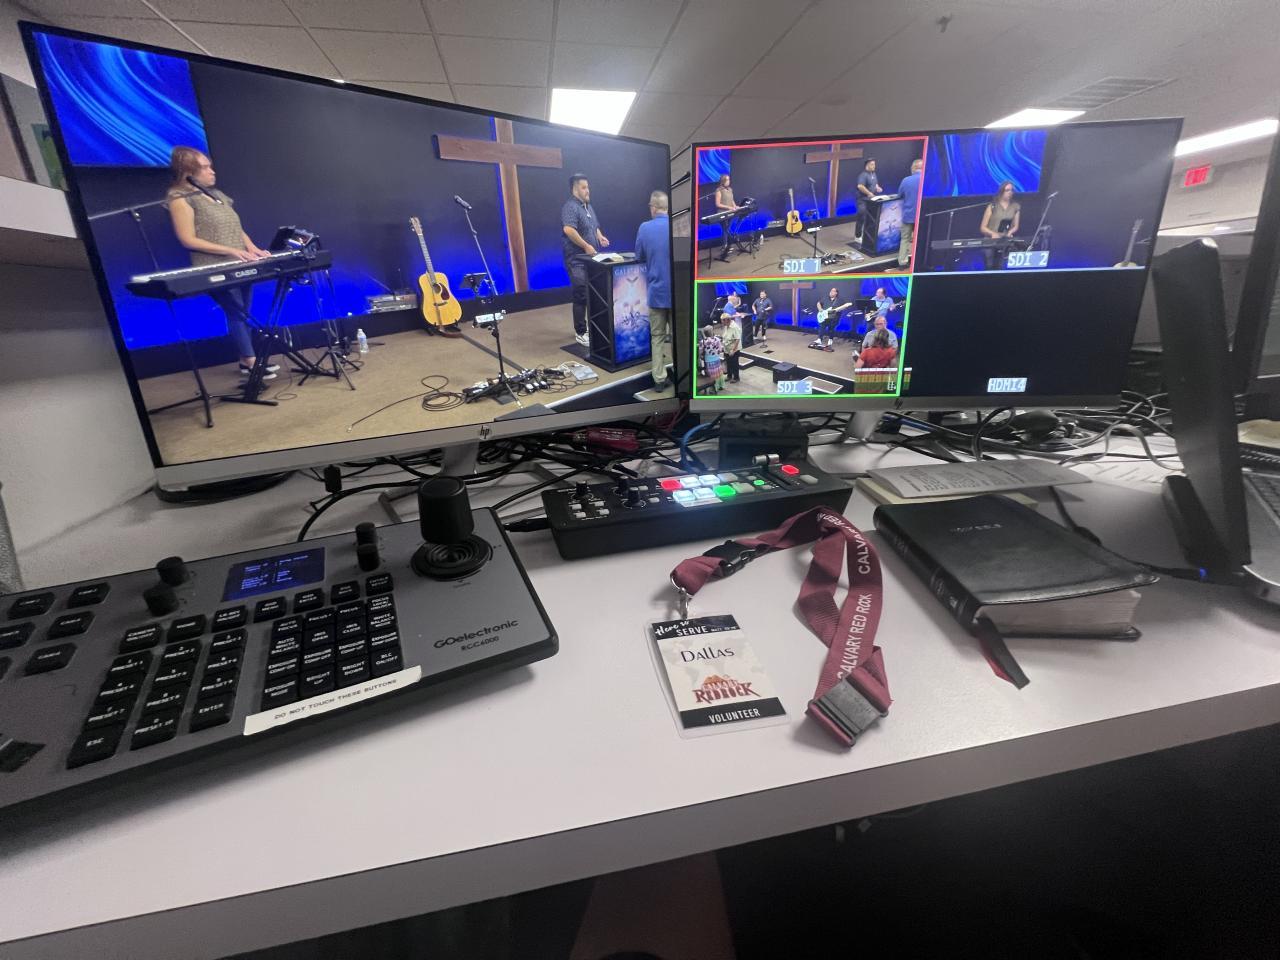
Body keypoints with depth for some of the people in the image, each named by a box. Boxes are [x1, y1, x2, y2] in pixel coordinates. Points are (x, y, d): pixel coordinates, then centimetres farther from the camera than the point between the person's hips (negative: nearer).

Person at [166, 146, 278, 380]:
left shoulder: (216, 193, 17)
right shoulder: (180, 199, -7)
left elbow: (235, 227, 20)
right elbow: (188, 240, -13)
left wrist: (252, 247, 1)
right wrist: (231, 250, -20)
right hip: (215, 269, -8)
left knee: (243, 313, 9)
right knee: (236, 313, -8)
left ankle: (247, 359, 16)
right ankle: (251, 362, -4)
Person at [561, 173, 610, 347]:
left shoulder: (588, 206, 17)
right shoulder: (570, 207, -13)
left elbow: (595, 227, 31)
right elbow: (568, 229, -29)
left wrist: (600, 237, 8)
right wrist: (586, 246, -24)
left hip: (591, 258, 9)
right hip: (578, 260, -9)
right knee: (581, 297, -8)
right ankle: (580, 333, -1)